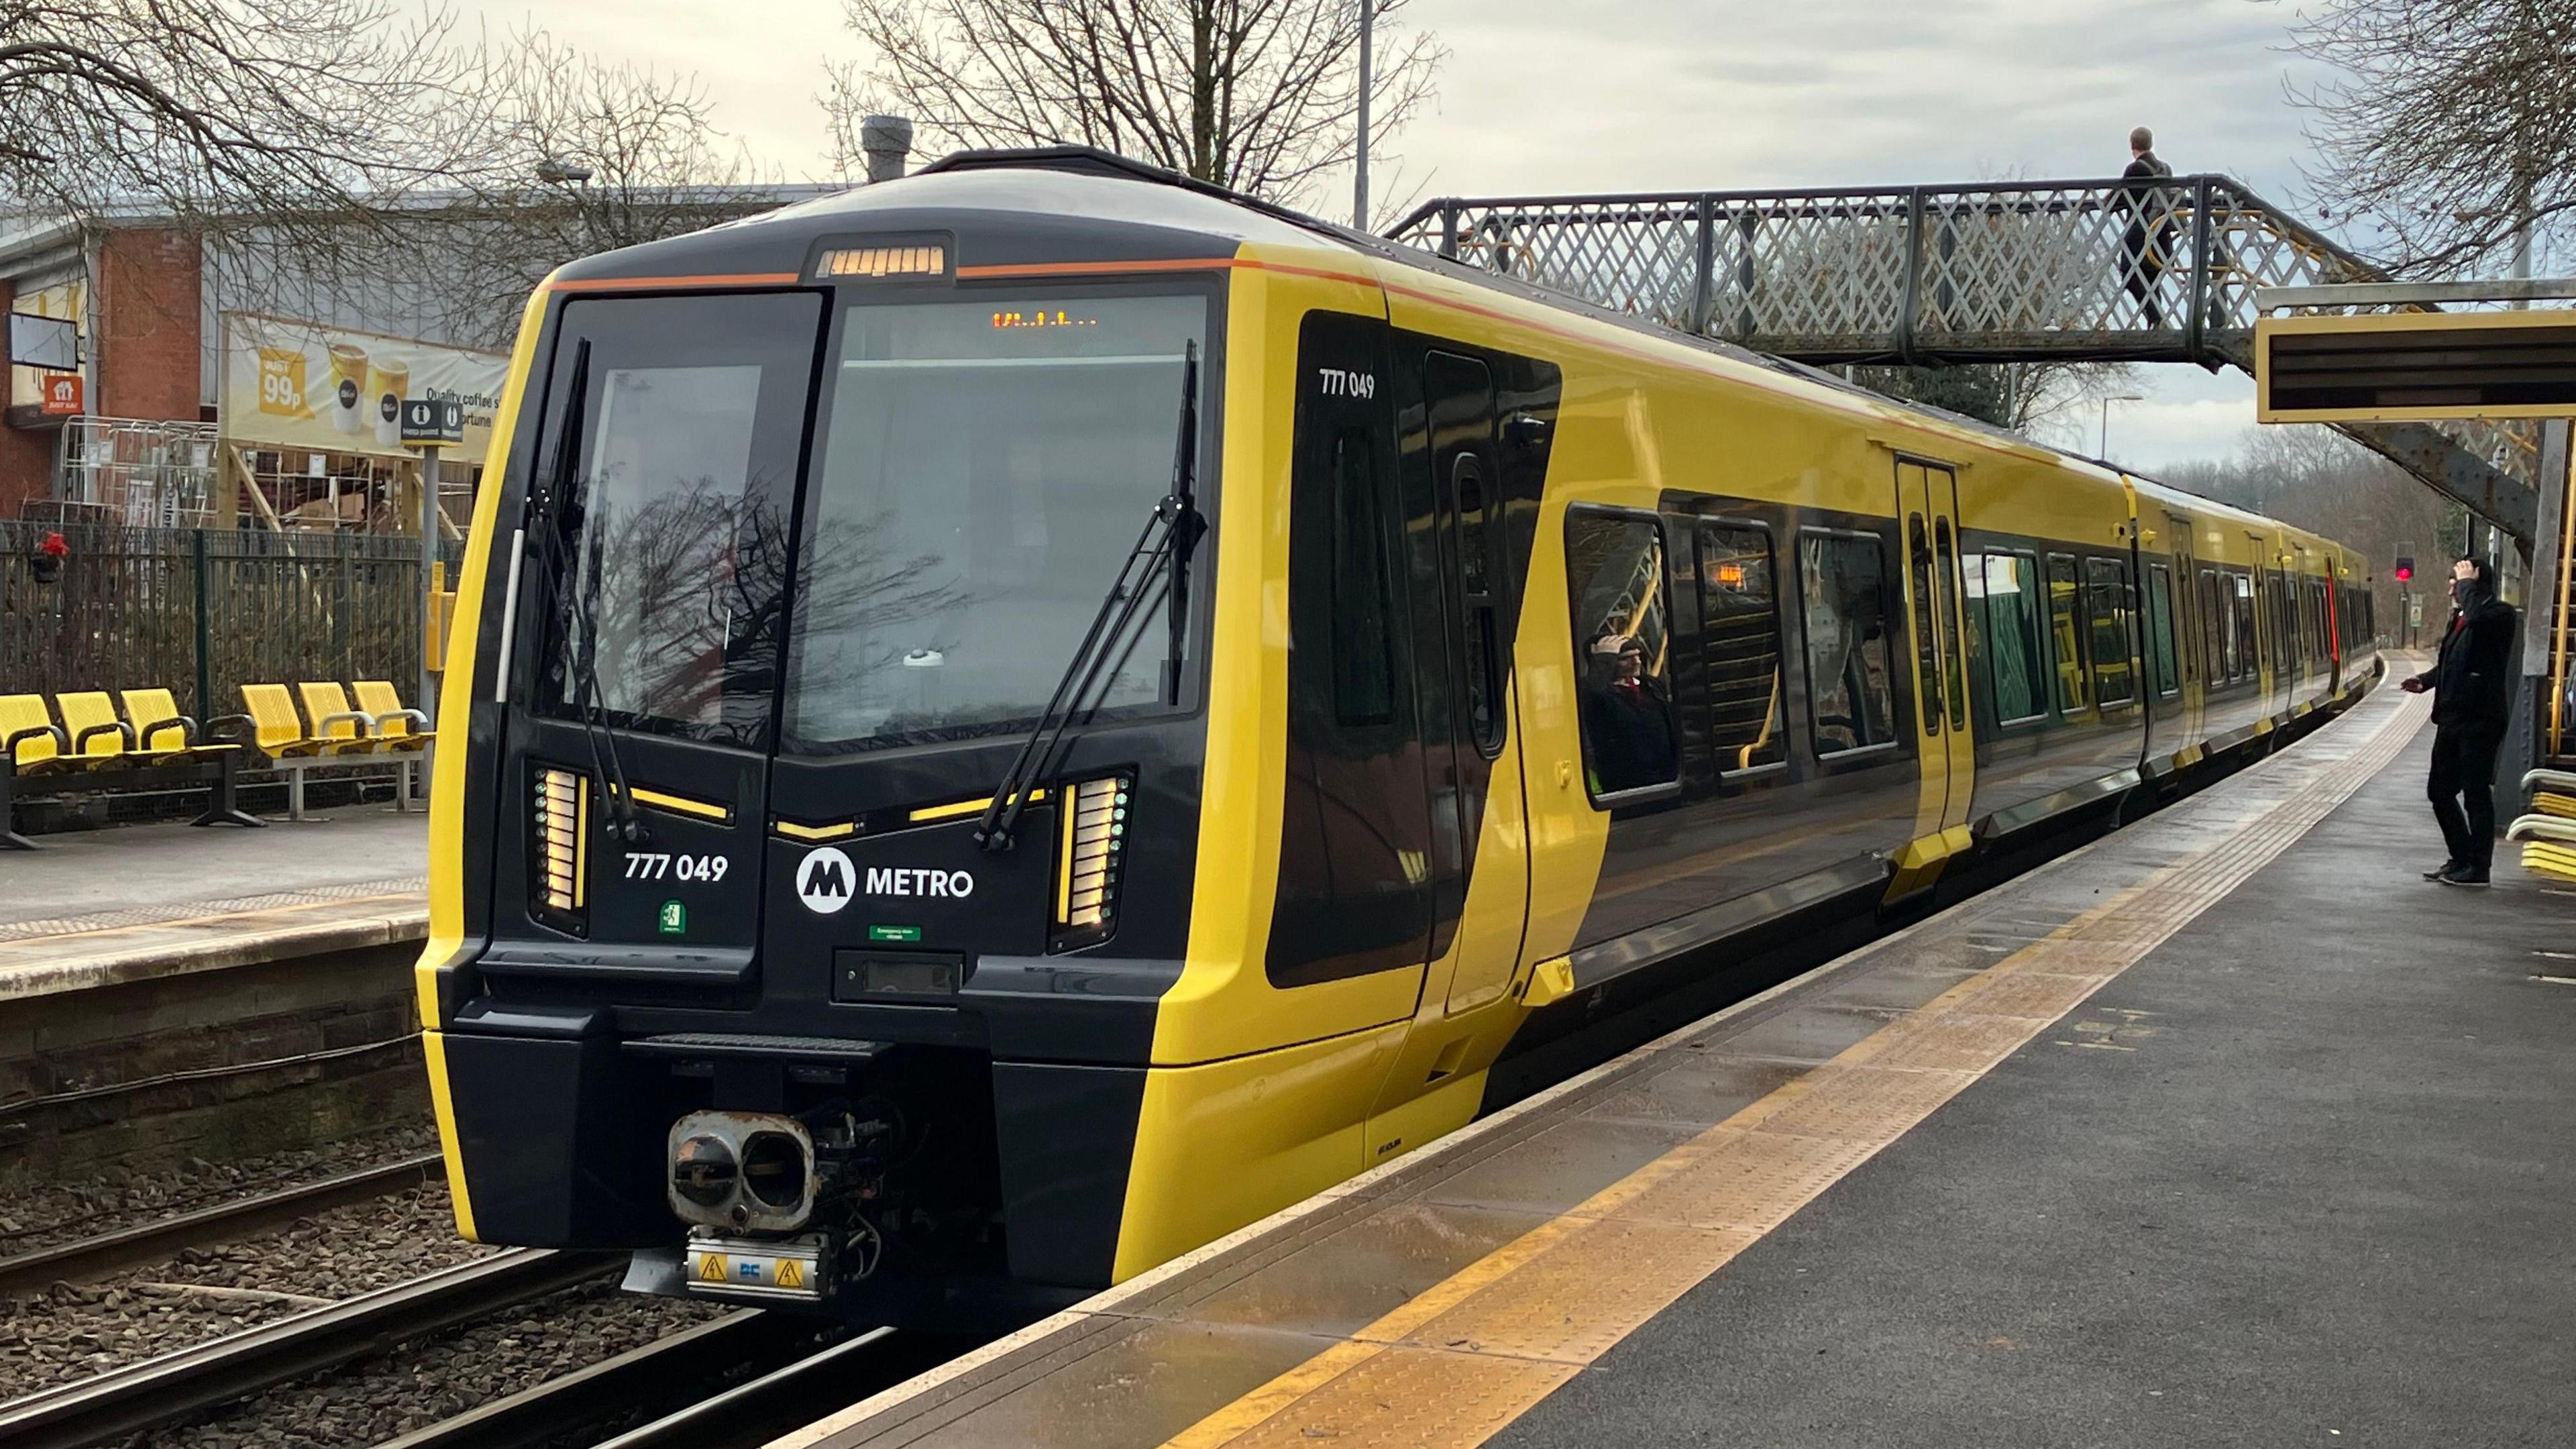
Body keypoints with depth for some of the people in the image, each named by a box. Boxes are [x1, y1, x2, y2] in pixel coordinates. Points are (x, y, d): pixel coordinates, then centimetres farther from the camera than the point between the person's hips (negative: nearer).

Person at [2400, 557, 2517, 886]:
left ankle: (2478, 868, 5)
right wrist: (2425, 682, 8)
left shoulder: (2500, 614, -10)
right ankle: (2461, 859, 25)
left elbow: (2477, 617, -33)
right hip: (2452, 718, 9)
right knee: (2440, 790, 13)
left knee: (2476, 793, -3)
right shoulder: (2460, 617, 16)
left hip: (2480, 720, -9)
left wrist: (2468, 583, -18)